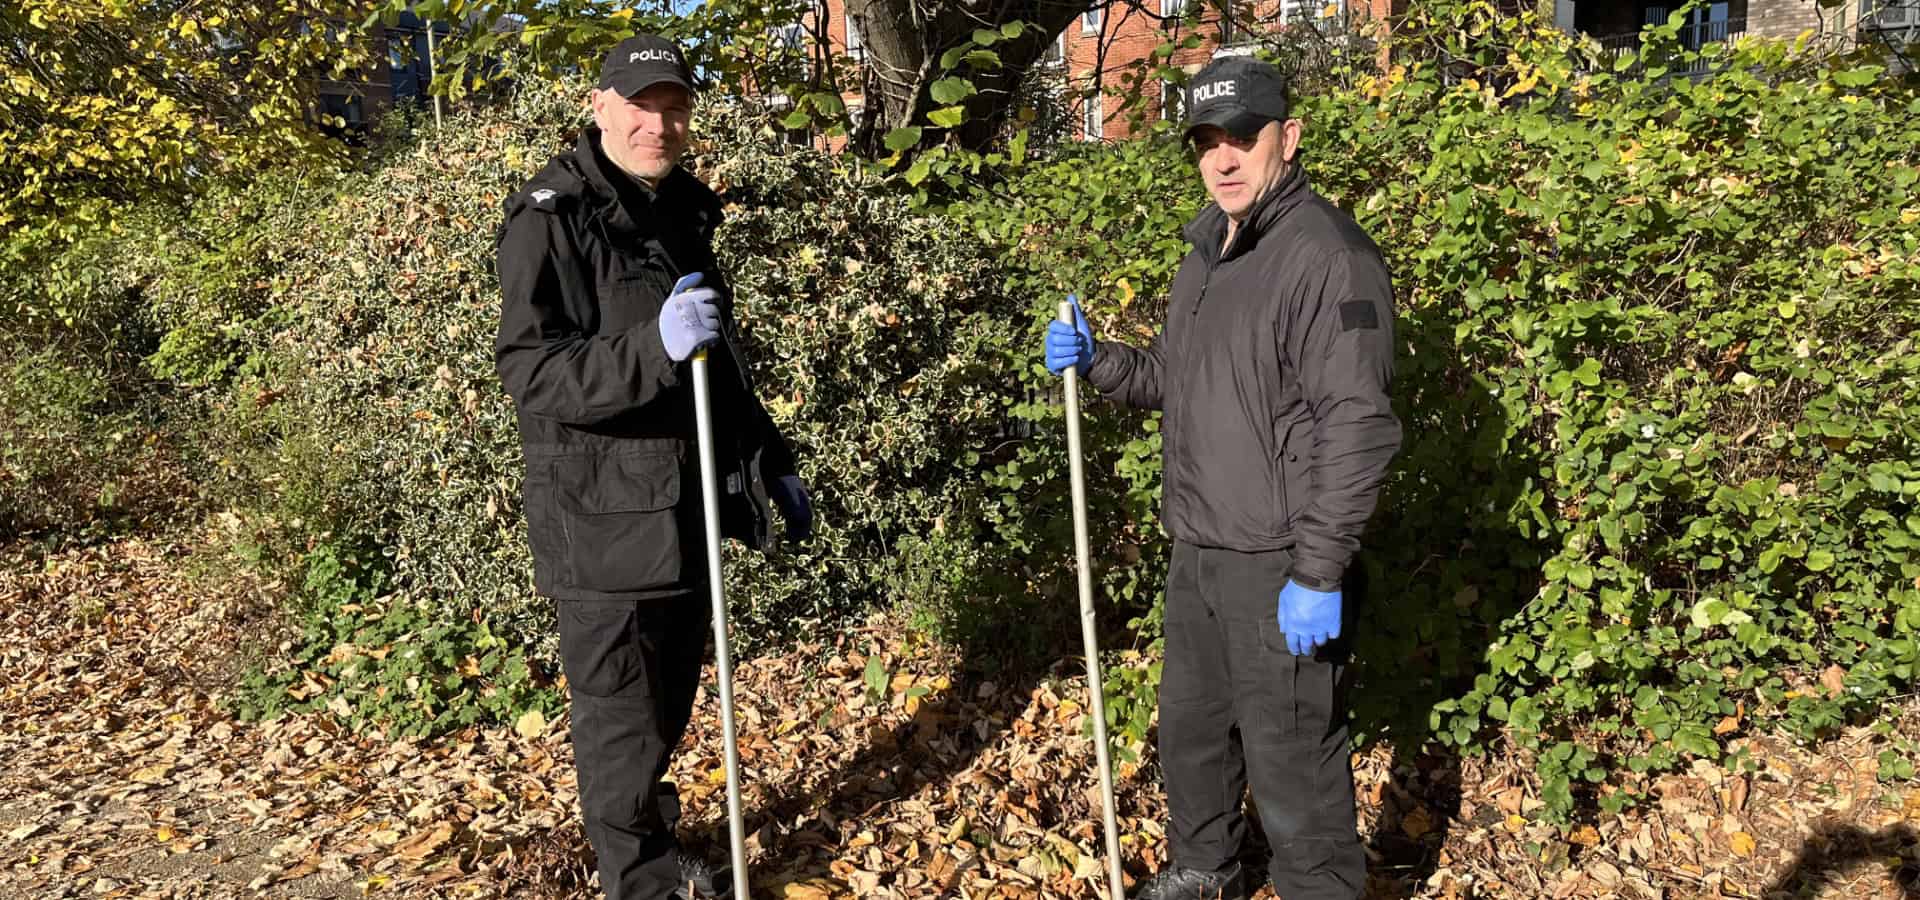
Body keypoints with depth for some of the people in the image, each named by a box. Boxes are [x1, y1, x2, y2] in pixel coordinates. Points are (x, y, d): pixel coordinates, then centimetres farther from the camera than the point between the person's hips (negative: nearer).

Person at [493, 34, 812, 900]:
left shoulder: (680, 209, 13)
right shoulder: (551, 216, -12)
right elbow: (530, 371, -20)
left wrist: (772, 463, 22)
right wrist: (654, 347, -33)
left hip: (684, 509, 7)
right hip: (604, 519, -7)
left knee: (671, 699, 18)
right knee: (621, 713, 3)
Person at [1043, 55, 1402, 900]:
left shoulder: (1327, 257, -18)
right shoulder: (1208, 252, 12)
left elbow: (1355, 428, -22)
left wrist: (1320, 574, -23)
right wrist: (1094, 360, 4)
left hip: (1279, 566, -9)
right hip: (1197, 552, 9)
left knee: (1290, 759, 2)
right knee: (1189, 728, 23)